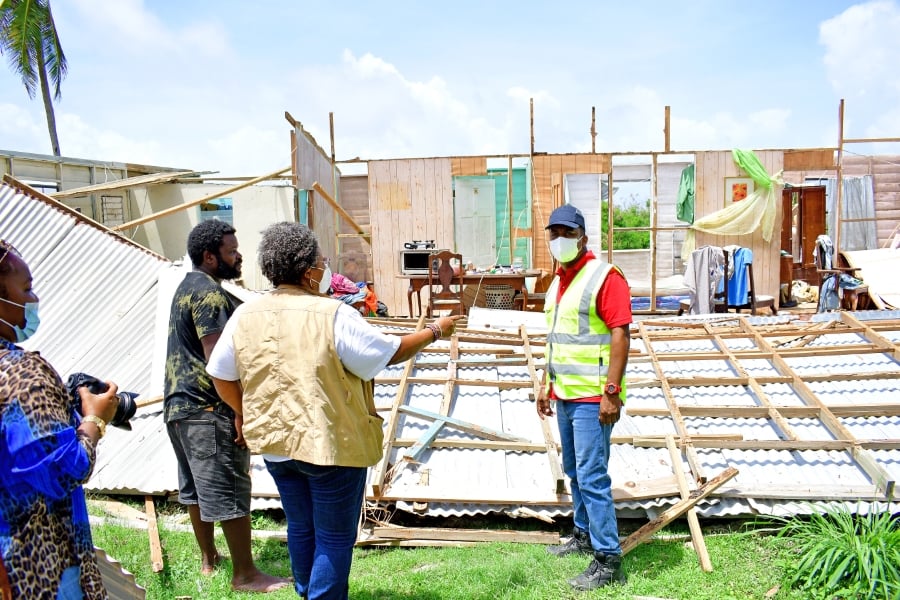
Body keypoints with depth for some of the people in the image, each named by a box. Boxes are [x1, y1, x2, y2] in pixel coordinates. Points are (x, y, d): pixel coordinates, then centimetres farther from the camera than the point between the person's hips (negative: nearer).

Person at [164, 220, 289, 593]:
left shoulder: (188, 287, 16)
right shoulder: (210, 293, -16)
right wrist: (240, 411, -21)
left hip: (180, 405, 10)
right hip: (209, 409, -10)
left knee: (197, 488, 17)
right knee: (231, 492, -4)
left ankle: (208, 558, 30)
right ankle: (245, 575, 3)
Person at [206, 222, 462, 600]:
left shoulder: (245, 316, -3)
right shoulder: (333, 315, -19)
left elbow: (221, 376, 5)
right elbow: (390, 353, -11)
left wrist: (251, 416, 19)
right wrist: (435, 331, 5)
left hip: (276, 445, 6)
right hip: (331, 444, -6)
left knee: (301, 529, 25)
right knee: (334, 538, 9)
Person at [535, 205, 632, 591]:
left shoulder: (604, 276, -13)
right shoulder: (558, 281, 14)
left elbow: (620, 335, -19)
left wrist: (612, 392, -23)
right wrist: (546, 385, 20)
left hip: (592, 397, -9)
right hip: (565, 395, 9)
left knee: (592, 477, -7)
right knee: (574, 472, 18)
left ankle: (609, 560, 1)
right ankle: (584, 535, 33)